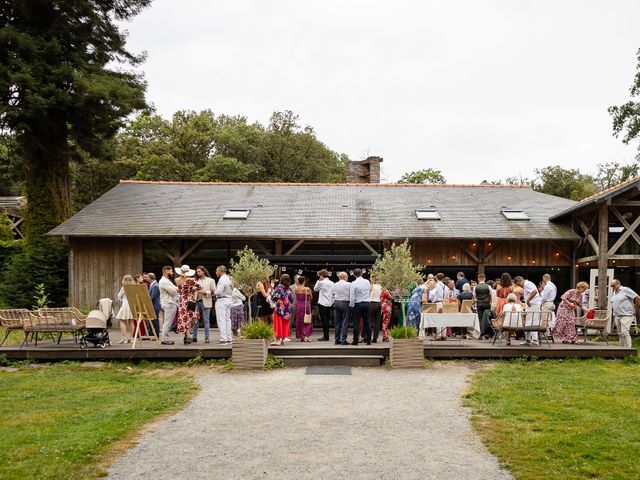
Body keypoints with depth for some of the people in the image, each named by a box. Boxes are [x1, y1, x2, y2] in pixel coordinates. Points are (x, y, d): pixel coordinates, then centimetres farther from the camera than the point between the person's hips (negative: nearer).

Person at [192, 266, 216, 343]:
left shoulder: (210, 280, 5)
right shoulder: (196, 281, 14)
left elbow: (214, 293, -1)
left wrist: (205, 292, -13)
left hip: (206, 302, -3)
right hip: (197, 301, 3)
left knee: (206, 320, -1)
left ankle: (207, 337, 3)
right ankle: (194, 337, 7)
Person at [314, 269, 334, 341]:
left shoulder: (321, 282, -11)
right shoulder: (332, 283, 7)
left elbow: (315, 289, 4)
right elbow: (333, 293, 9)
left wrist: (318, 281, 7)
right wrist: (332, 302, 15)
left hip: (322, 303, -6)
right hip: (329, 304, 6)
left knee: (324, 320, -3)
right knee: (327, 320, 12)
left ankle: (325, 336, -4)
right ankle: (326, 335, 16)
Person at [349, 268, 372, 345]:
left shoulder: (353, 284, -9)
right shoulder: (367, 282, 4)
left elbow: (352, 297, -10)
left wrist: (351, 305, -2)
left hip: (358, 304, -4)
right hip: (367, 303, 4)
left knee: (356, 323, 2)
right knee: (367, 322, 8)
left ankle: (355, 340, 3)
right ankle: (368, 340, 10)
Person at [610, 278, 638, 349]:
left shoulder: (625, 290, -8)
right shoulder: (614, 293, 17)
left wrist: (635, 310, -8)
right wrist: (614, 313, 17)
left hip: (626, 315, -8)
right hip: (617, 316, 8)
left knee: (625, 332, -16)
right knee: (620, 333, 10)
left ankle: (628, 349, -12)